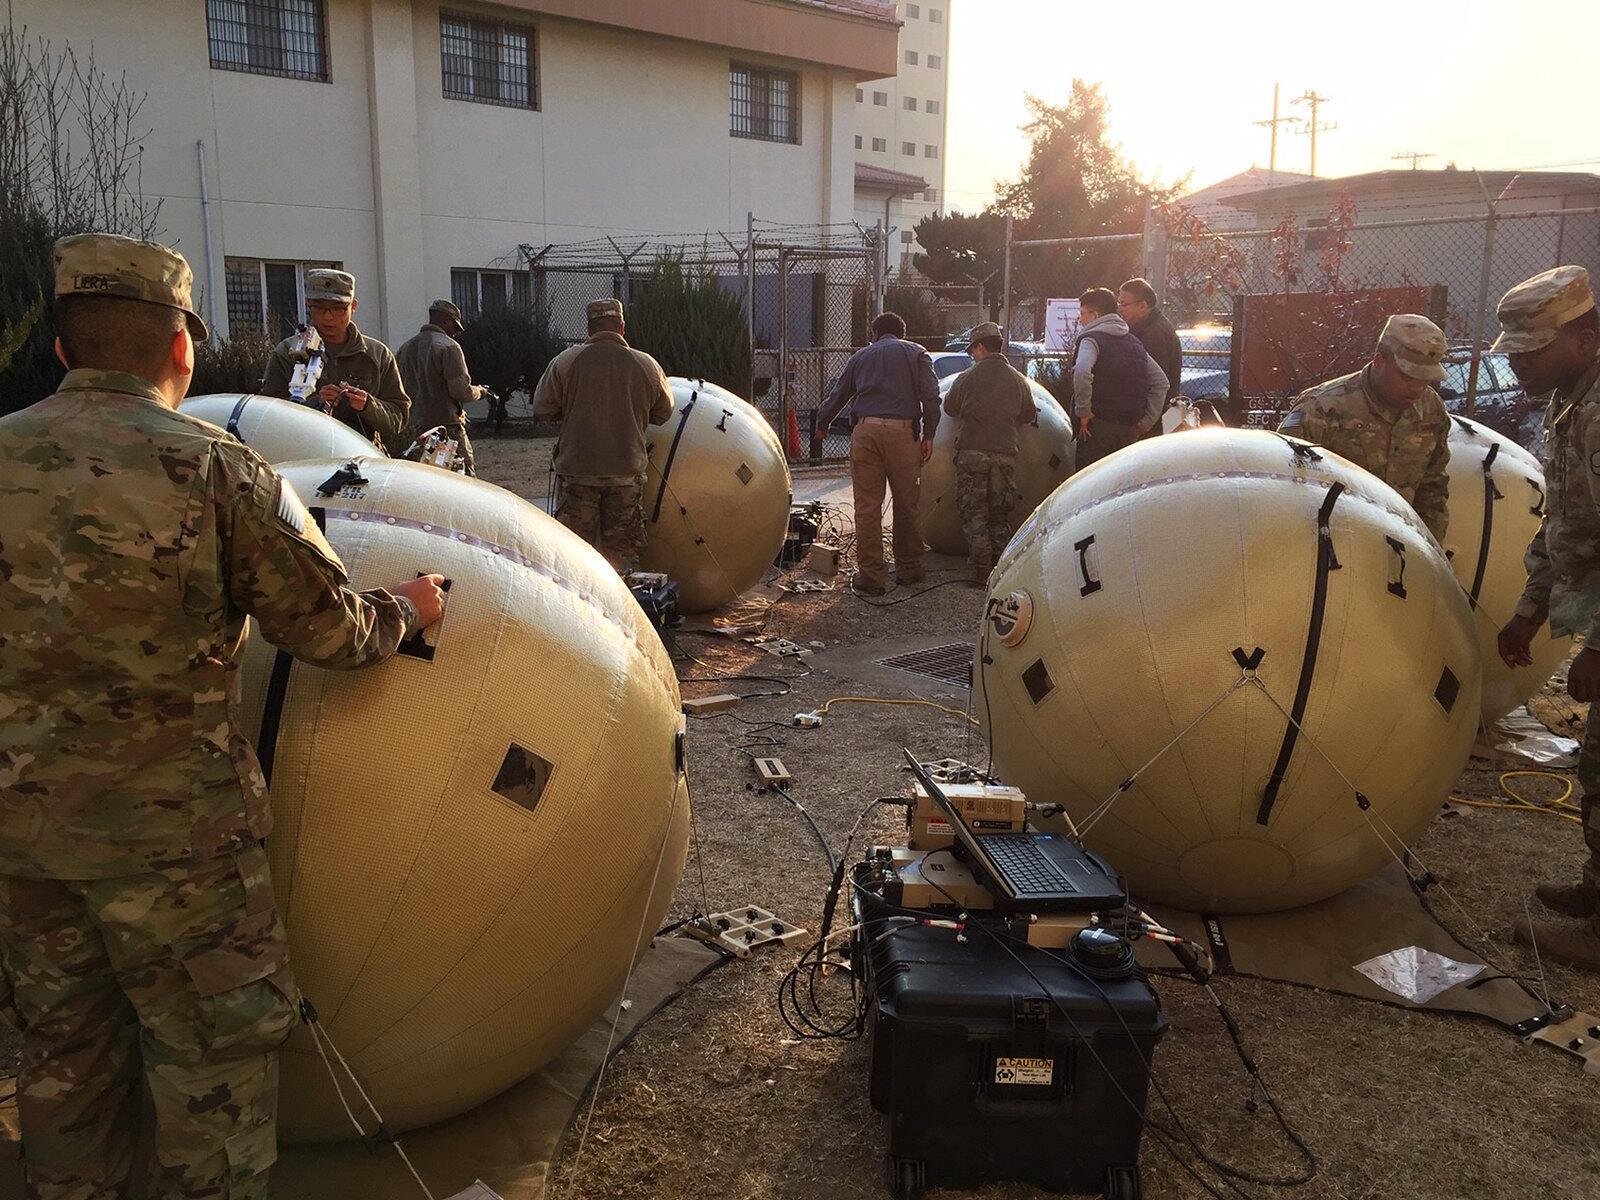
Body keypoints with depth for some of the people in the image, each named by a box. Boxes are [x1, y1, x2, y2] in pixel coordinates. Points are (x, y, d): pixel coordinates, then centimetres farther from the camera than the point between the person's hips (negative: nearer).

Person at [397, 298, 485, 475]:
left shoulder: (405, 349, 14)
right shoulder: (449, 346, -9)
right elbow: (462, 391, -14)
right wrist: (478, 391, 6)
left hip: (414, 432, 7)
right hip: (446, 426, -7)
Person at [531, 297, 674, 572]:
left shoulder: (565, 361, -6)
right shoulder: (647, 365, -2)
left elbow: (542, 408, -2)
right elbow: (663, 413, 10)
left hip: (578, 470, -1)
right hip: (627, 472, 1)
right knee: (623, 550, 11)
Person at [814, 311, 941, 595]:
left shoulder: (860, 356, 22)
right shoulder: (915, 353, 16)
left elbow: (838, 395, 30)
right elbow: (930, 395, 1)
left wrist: (822, 423, 46)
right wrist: (928, 435, 2)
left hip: (865, 431, 1)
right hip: (902, 432, -1)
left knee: (867, 505, 1)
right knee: (906, 503, 10)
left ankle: (871, 576, 0)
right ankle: (908, 568, 20)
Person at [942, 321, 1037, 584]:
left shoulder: (967, 377, -4)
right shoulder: (1018, 380, 4)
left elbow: (949, 407, 10)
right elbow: (1028, 416, 14)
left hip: (971, 454, -3)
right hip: (1005, 455, 3)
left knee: (974, 515, 3)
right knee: (1000, 517, 12)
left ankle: (982, 572, -1)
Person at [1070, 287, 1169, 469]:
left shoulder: (1090, 339, -7)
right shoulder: (1134, 342, 16)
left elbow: (1082, 372, -29)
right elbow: (1161, 381, 14)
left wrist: (1083, 411, -19)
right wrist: (1147, 422, 11)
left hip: (1098, 426, -7)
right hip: (1130, 429, 7)